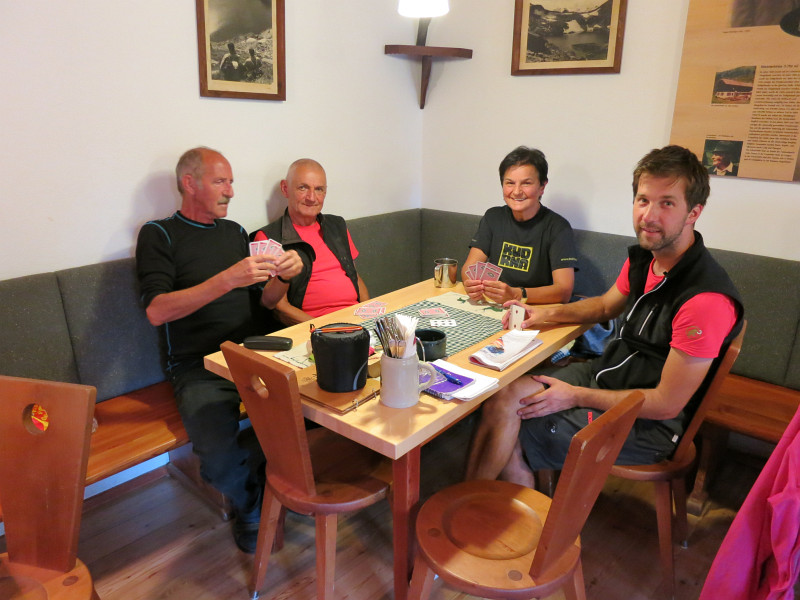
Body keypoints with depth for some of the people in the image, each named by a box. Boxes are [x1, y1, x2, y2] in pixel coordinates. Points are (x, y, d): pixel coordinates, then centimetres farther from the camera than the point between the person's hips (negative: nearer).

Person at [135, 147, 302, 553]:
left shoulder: (234, 231, 19)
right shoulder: (159, 235, 2)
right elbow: (156, 311, -14)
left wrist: (283, 277, -5)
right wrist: (228, 279, -23)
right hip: (198, 368, -5)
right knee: (220, 458, -30)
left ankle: (253, 508, 6)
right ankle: (256, 503, 7)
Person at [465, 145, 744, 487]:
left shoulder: (705, 300, -29)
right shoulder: (642, 258, -3)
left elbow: (666, 404, -24)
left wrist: (577, 397, -18)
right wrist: (546, 315, 3)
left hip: (647, 423, -8)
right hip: (607, 373, 8)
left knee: (508, 434, -10)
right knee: (506, 394, -6)